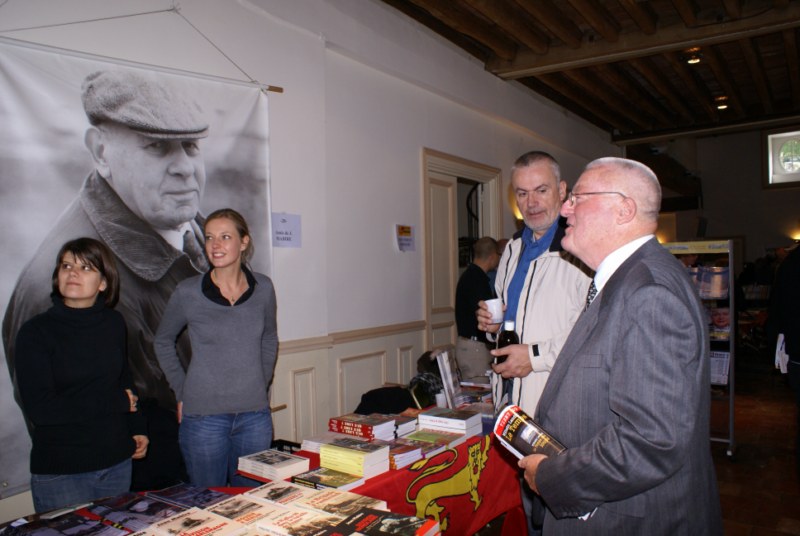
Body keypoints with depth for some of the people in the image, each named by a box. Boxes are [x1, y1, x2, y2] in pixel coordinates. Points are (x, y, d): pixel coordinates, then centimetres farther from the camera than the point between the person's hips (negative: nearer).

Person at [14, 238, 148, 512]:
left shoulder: (113, 323, 2)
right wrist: (117, 402, -14)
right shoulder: (36, 331, -11)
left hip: (116, 462, 4)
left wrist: (137, 429, 7)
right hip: (60, 473, -4)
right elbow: (39, 409, -18)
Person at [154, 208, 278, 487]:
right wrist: (181, 391, 3)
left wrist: (263, 384, 10)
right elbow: (163, 342, 8)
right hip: (203, 416, -2)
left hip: (255, 415, 2)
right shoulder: (187, 292, -8)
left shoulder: (263, 288, -1)